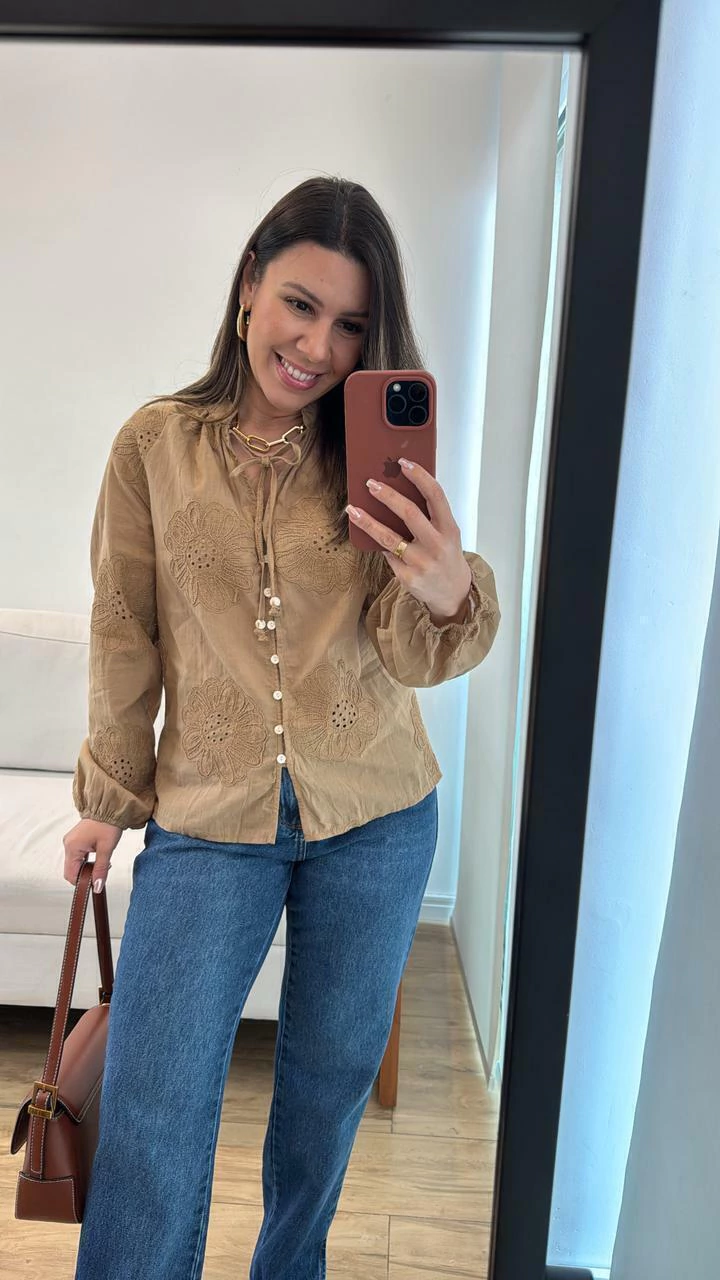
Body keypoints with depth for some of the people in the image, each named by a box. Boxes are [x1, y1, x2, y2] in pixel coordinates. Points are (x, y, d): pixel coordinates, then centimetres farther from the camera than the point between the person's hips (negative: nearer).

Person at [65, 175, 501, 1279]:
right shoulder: (155, 445, -3)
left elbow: (410, 658, -7)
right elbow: (124, 637, 3)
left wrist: (446, 594, -30)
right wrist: (109, 796, 9)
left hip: (376, 819, 2)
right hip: (209, 819, -1)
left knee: (333, 1071, 19)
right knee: (152, 1104, -1)